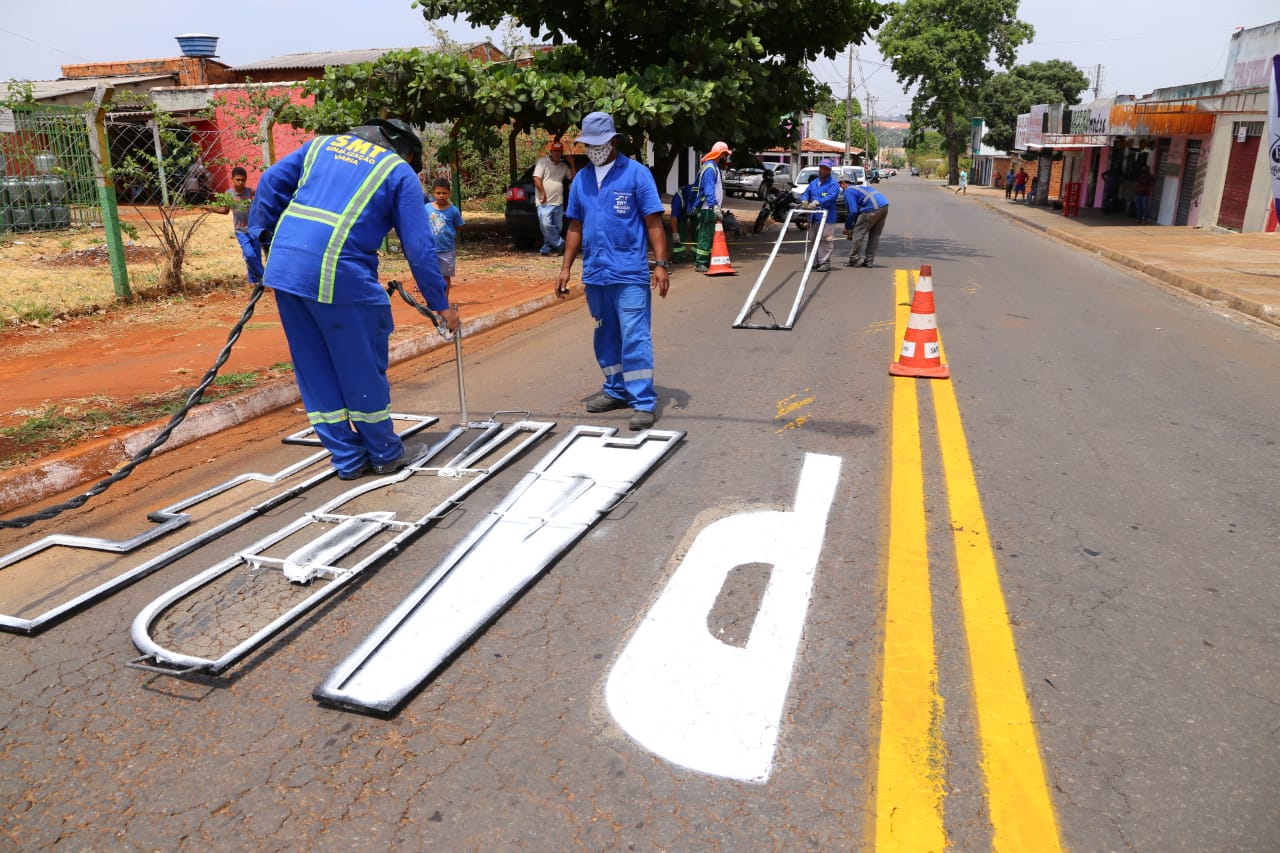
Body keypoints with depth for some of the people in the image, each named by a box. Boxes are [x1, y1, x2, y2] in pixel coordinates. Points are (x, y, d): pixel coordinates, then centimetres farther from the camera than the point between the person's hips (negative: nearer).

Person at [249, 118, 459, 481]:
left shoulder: (322, 144, 22)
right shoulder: (400, 172, 7)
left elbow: (270, 182, 15)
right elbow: (420, 247, 4)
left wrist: (264, 236, 20)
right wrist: (440, 304, 10)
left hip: (283, 266, 6)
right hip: (339, 275, -6)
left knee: (315, 371, 13)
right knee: (363, 368, 9)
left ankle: (349, 459, 23)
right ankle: (385, 453, 24)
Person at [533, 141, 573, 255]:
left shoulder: (564, 166, 17)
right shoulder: (542, 162, -1)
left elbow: (573, 178, 18)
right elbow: (537, 178, -7)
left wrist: (572, 164, 7)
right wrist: (542, 193, -14)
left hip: (559, 202, 6)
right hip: (545, 202, -6)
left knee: (556, 227, 5)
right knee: (546, 225, -19)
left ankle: (546, 249, 12)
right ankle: (559, 244, -8)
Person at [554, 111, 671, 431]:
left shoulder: (636, 173, -3)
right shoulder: (581, 179, 12)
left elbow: (654, 223, -5)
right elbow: (575, 227, 17)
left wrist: (661, 264, -12)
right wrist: (565, 269, 13)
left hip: (629, 273, -6)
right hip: (594, 273, 6)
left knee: (634, 338, -8)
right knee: (605, 337, 14)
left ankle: (643, 403, -5)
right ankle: (615, 391, 28)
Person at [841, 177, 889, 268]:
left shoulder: (848, 191, 3)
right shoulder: (858, 187, 32)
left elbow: (853, 211, -5)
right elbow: (859, 210, 34)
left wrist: (848, 227, 7)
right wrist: (853, 226, 34)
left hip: (873, 207, -9)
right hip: (885, 206, 9)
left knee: (858, 233, 2)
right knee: (874, 235, 16)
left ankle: (854, 260, 5)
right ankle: (869, 261, 21)